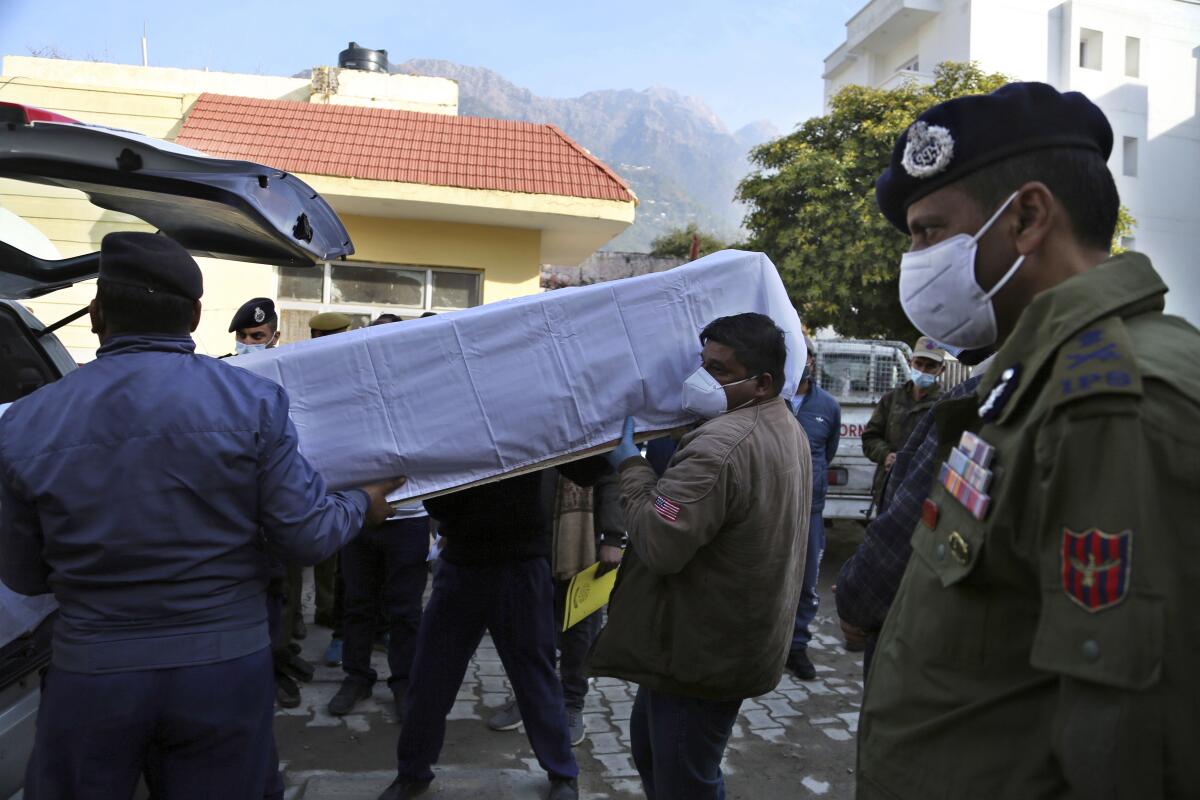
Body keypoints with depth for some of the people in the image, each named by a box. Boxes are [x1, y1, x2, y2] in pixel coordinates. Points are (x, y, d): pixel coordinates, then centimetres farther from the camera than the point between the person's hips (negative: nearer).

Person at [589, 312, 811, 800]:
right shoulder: (787, 429, 9)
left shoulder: (721, 444, -27)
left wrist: (629, 464, -17)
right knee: (648, 743, 27)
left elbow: (660, 544, -30)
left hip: (703, 655, -11)